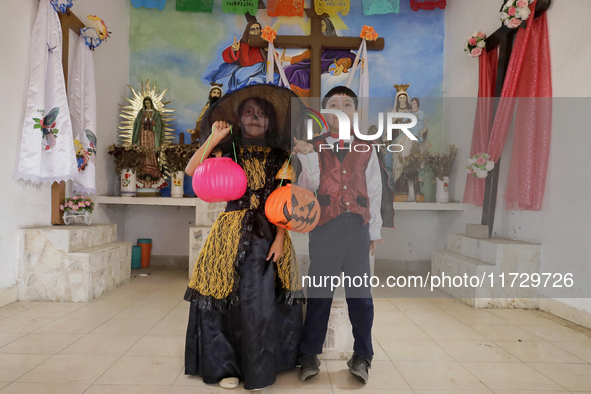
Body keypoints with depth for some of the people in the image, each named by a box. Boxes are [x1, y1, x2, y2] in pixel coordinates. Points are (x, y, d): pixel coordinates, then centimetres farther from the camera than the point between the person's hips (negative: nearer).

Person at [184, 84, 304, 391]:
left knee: (262, 300, -1)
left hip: (269, 235, 0)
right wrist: (213, 139, -11)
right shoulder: (228, 153, 8)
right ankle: (226, 366, 20)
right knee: (226, 296, 0)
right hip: (232, 232, 1)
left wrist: (280, 238, -10)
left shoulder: (279, 157, 7)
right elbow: (191, 170, -6)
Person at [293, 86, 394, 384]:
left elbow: (375, 192, 15)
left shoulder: (366, 150, 14)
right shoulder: (314, 147, 9)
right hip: (325, 227, -1)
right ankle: (309, 355, 16)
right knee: (319, 291, 2)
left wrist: (375, 231, 13)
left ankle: (362, 356, 19)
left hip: (358, 228, 2)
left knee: (360, 291, 4)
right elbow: (309, 186, -1)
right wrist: (307, 157, -14)